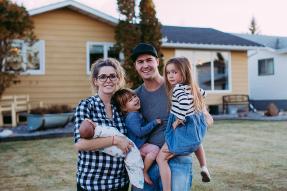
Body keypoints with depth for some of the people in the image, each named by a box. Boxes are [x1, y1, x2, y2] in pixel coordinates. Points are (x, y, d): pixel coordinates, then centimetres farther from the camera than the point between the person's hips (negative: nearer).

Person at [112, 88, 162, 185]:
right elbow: (139, 132, -33)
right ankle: (144, 172, -13)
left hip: (140, 144, 10)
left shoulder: (136, 113, 5)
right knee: (155, 149, -26)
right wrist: (154, 122, -26)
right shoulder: (132, 116, -25)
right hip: (136, 146, -10)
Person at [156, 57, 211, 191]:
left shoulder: (178, 88, -17)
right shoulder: (191, 86, 9)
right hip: (195, 126, 9)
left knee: (161, 158, -3)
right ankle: (204, 168, 35)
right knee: (196, 141, 44)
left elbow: (185, 102, -35)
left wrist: (178, 121, -25)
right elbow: (203, 93, 28)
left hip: (182, 130, -9)